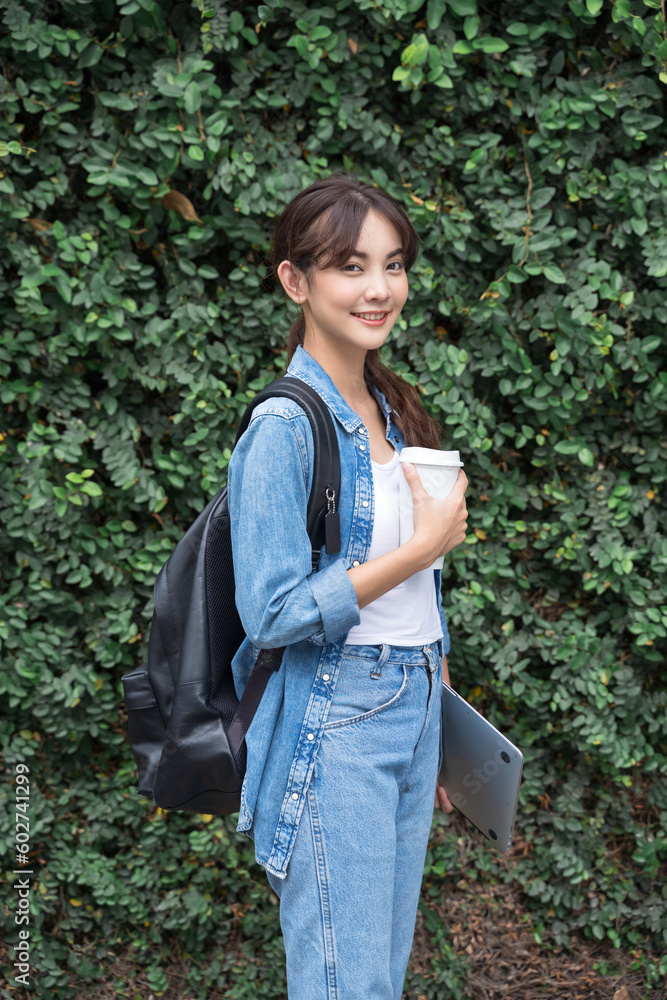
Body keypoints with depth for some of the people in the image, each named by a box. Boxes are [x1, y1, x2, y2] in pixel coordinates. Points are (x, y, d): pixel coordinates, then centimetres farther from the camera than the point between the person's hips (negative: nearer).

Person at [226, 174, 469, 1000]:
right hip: (333, 732, -8)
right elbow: (273, 614, -20)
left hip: (414, 713, 8)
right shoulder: (286, 426, -15)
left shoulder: (393, 412, 10)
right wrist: (426, 546, -18)